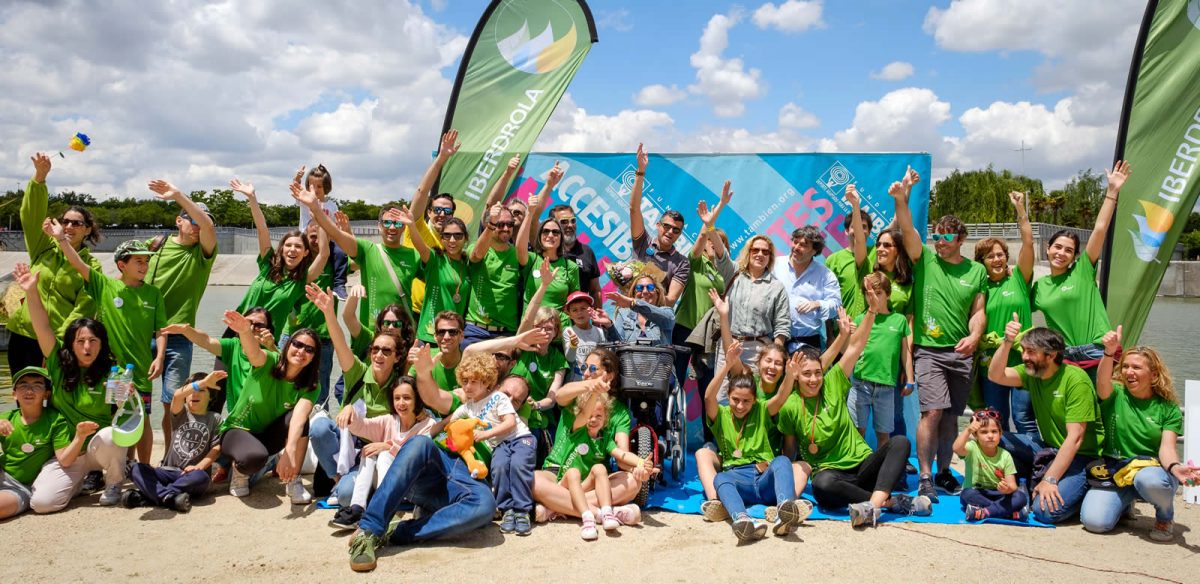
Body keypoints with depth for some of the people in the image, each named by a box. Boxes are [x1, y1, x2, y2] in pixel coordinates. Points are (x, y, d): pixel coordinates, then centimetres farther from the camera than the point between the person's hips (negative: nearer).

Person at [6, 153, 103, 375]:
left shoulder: (91, 266, 1)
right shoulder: (44, 248, 10)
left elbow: (84, 308, -7)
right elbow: (32, 214, -3)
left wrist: (62, 338, -19)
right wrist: (40, 176, -17)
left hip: (60, 342, -3)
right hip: (22, 334, 3)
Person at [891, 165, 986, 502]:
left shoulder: (976, 271, 10)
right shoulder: (925, 259, 2)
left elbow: (978, 311, 9)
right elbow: (907, 230, -13)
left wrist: (974, 336, -11)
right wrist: (901, 199, -28)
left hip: (961, 352, 3)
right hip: (929, 348, -3)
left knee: (951, 415, 10)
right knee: (933, 411, -15)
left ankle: (944, 472, 25)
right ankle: (925, 477, -7)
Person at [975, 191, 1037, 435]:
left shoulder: (1019, 278, 3)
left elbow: (1028, 243, -7)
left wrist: (1021, 209, -10)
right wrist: (979, 341, -8)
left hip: (1022, 359, -2)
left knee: (1023, 418, -2)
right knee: (996, 422, 10)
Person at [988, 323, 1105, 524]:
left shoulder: (1075, 379, -20)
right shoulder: (1031, 372, 0)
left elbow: (1075, 437, -23)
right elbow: (995, 376, -14)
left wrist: (1050, 479, -26)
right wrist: (1007, 342, -27)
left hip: (1080, 456, -7)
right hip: (1048, 447, 7)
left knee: (1046, 511, -26)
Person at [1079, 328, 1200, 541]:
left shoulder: (1168, 408, 2)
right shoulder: (1115, 395, 0)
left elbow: (1167, 447, -9)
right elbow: (1102, 382, -24)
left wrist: (1175, 467, -33)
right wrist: (1109, 354, -44)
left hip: (1152, 469, -1)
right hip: (1114, 473, 1)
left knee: (1149, 480, -39)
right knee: (1094, 521, -22)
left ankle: (1165, 517, -2)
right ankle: (1125, 502, 15)